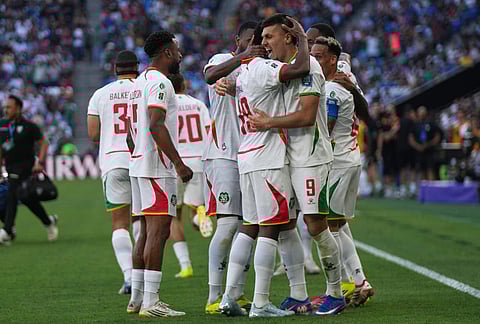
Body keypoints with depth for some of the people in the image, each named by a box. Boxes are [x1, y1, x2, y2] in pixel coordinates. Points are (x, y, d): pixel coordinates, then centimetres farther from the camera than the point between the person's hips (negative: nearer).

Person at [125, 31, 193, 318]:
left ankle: (137, 297, 16)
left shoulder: (139, 82, 18)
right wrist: (179, 163, -23)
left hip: (139, 165, 10)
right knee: (159, 230, -11)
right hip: (157, 167, -10)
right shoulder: (159, 82, -12)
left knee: (147, 231, 13)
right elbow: (156, 125, -22)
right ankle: (150, 302, -14)